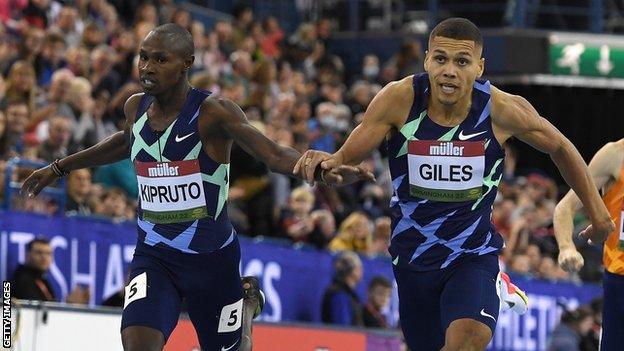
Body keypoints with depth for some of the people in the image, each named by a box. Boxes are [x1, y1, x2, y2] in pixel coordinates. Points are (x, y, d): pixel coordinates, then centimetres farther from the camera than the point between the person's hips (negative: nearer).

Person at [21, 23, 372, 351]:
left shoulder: (212, 112, -18)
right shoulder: (136, 108, 0)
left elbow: (276, 155, -28)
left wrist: (324, 171, -48)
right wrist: (59, 168, 32)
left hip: (211, 255, -3)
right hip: (153, 255, 3)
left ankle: (247, 300, 50)